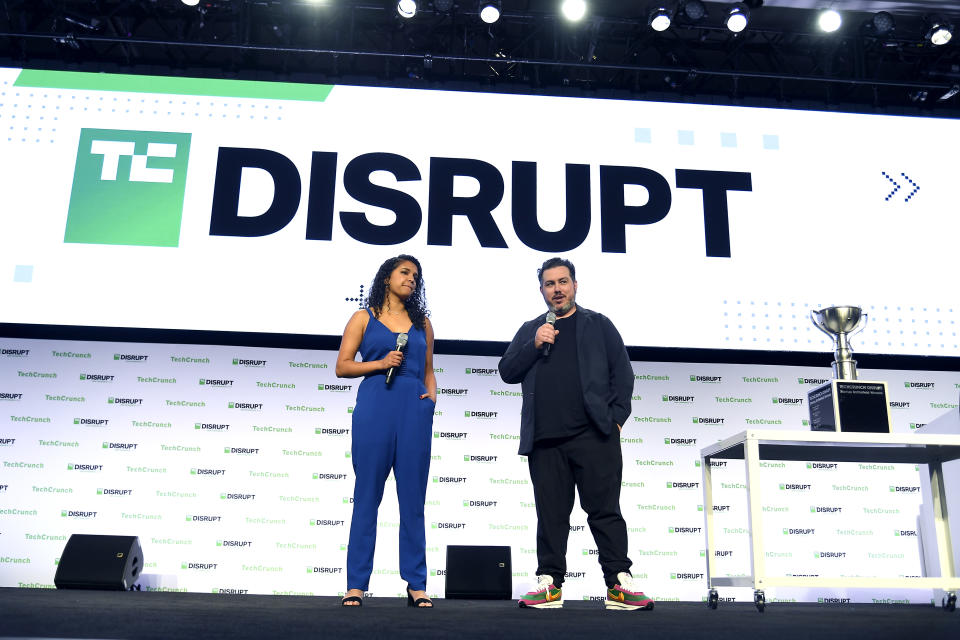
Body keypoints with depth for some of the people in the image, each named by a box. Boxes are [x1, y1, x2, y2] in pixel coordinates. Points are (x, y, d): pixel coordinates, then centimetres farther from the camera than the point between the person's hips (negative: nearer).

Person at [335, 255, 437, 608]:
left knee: (413, 499, 3)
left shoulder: (422, 322, 18)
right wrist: (381, 363, -8)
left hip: (414, 410, 3)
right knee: (367, 497, 0)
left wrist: (433, 394, 2)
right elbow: (342, 367, 5)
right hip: (374, 409, -2)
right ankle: (356, 584, 7)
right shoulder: (364, 318, 10)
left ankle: (416, 584, 9)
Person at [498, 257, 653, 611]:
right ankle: (549, 583, 9)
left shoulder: (598, 325, 15)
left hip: (593, 435, -2)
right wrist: (535, 345, -3)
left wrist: (616, 417, -4)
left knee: (604, 509, -3)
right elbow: (507, 372, 12)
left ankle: (618, 582, 0)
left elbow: (622, 373, 8)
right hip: (545, 439, 2)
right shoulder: (529, 330, 21)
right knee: (551, 514, 4)